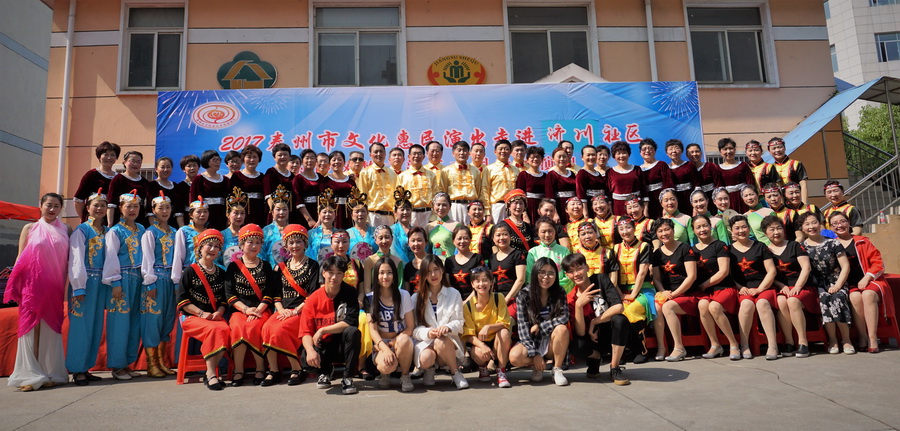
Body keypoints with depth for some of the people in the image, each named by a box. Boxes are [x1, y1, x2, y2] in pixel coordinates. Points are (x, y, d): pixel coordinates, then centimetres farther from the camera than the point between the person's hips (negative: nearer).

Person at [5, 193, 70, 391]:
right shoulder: (29, 228, 8)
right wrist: (18, 287, -5)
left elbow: (67, 260, 6)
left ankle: (50, 373, 10)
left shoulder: (65, 231, 9)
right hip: (32, 284, -1)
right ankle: (30, 375, 1)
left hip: (54, 287, 1)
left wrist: (66, 286, 0)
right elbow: (20, 258, 5)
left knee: (51, 327, 4)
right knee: (30, 325, -3)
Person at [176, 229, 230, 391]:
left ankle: (211, 373, -23)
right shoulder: (190, 271, 4)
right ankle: (211, 374, -30)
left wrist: (219, 312, -6)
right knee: (213, 329, -33)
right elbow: (182, 300, -3)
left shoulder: (221, 273, 17)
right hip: (191, 316, -3)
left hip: (216, 316, 3)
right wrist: (201, 313, -12)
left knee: (225, 329, -30)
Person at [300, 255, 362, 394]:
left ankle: (348, 378, -14)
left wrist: (322, 330, -19)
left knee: (353, 332, -32)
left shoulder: (350, 293, -8)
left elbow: (351, 322, -18)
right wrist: (310, 350, -30)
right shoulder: (313, 299, -6)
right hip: (323, 346, 1)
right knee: (306, 358, -29)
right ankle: (325, 371, 11)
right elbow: (306, 332, -9)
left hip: (343, 345, -1)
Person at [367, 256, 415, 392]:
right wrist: (385, 348, -22)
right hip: (380, 344, -1)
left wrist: (395, 342, -17)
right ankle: (384, 374, 5)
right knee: (387, 366, -34)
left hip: (401, 341, 1)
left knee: (403, 340, -37)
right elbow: (372, 329, -5)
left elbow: (410, 326, -1)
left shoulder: (404, 295, 2)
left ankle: (405, 376, -11)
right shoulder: (370, 298, 1)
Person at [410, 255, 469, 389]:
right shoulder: (416, 298, 7)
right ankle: (429, 370, 5)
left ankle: (455, 373, -9)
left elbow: (459, 322, 1)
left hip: (448, 341, 0)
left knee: (441, 342, -36)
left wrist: (448, 327, -22)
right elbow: (414, 328, -1)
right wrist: (427, 332, -23)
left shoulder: (454, 294, 8)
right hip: (424, 342, 0)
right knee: (426, 359, -34)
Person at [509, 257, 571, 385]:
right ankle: (537, 367, 4)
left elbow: (564, 318, -16)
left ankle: (557, 369, -11)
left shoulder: (559, 293, -4)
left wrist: (539, 326, -19)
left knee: (562, 329, -31)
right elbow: (522, 327, -14)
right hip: (531, 341, -1)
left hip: (552, 342, 1)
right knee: (515, 357, -30)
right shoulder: (524, 295, -10)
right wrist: (534, 354, -21)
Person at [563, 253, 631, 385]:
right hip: (593, 339, 1)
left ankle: (615, 368, -14)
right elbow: (580, 332, -18)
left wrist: (594, 322, -16)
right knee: (578, 345, -32)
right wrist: (578, 305, -28)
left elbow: (619, 307, -22)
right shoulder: (571, 299, -8)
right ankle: (595, 358, 7)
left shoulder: (601, 279, -10)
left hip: (612, 334, 0)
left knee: (620, 320, -33)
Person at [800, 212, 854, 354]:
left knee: (838, 297, -32)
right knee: (824, 297, -33)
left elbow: (845, 267, 2)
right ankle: (832, 340, -22)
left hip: (836, 284, 0)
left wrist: (838, 285, -9)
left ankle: (846, 340, -20)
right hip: (816, 285, 0)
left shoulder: (833, 243, 5)